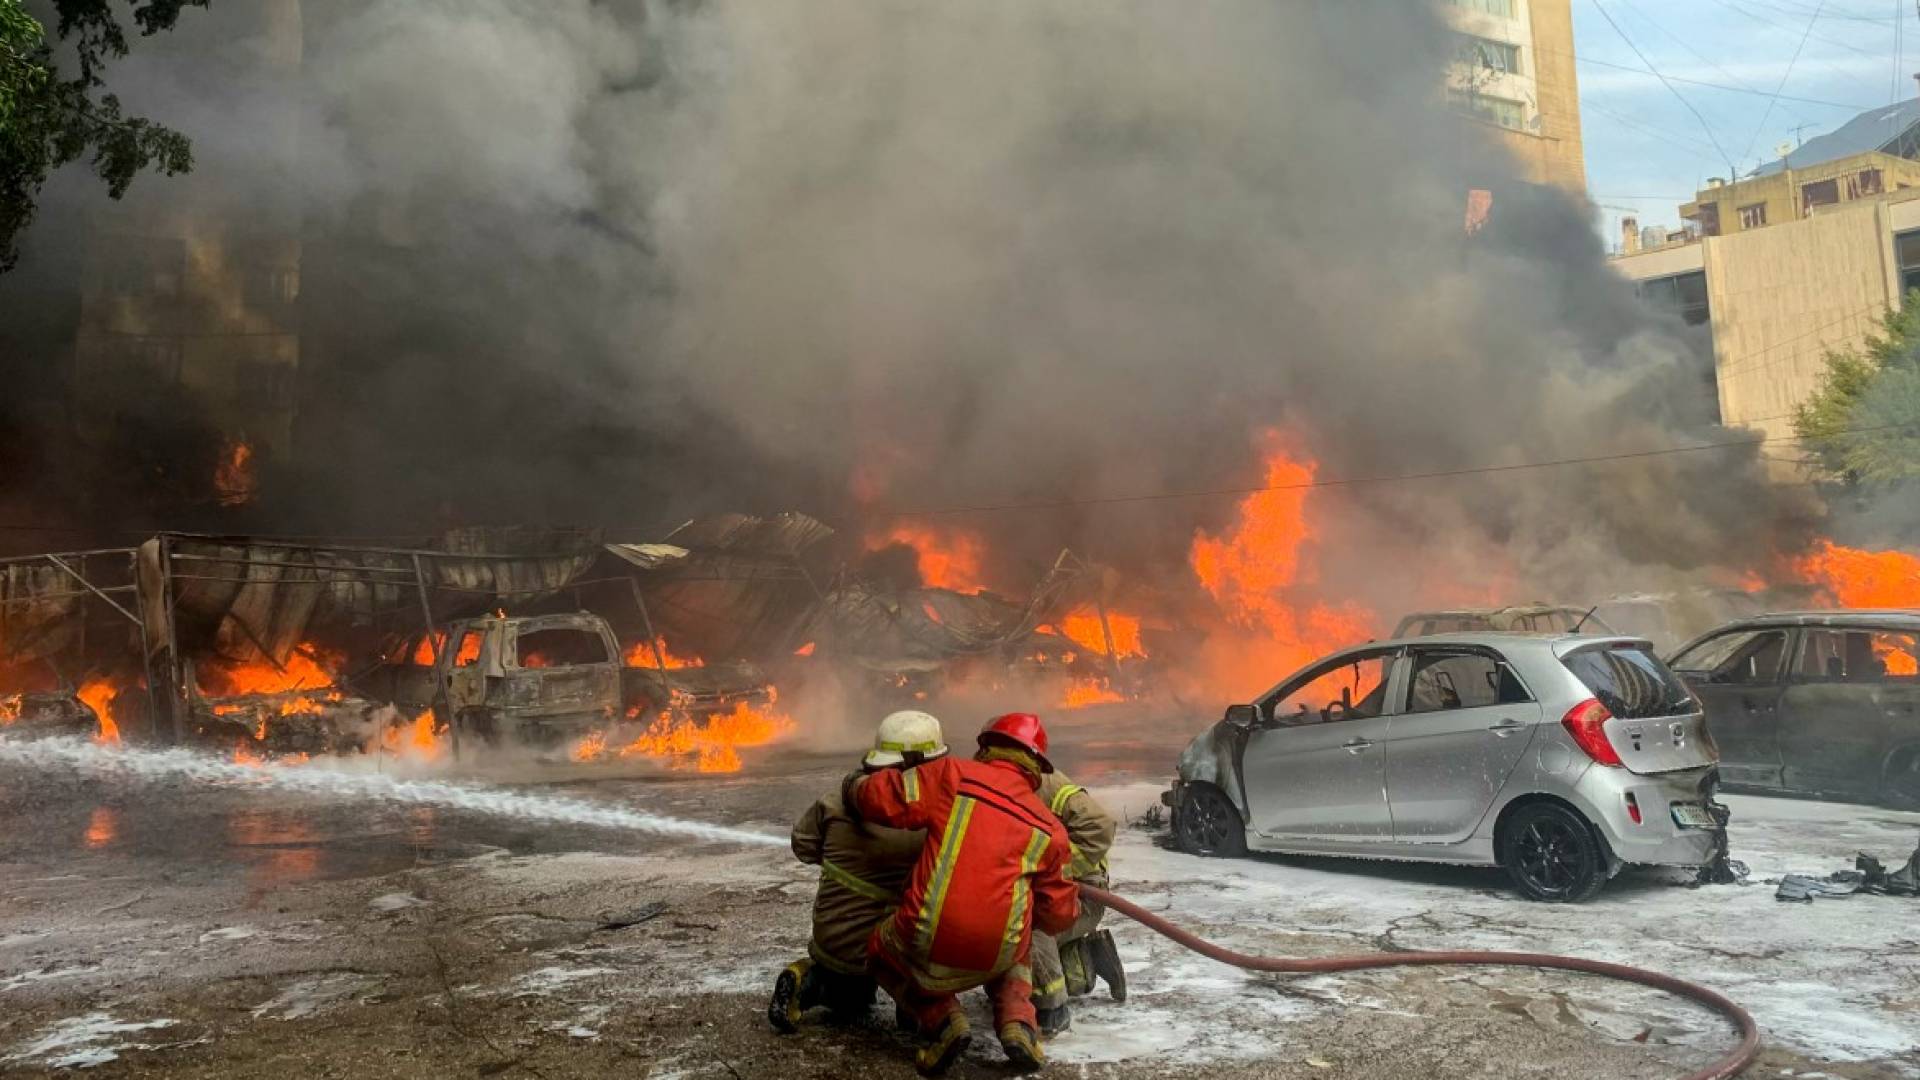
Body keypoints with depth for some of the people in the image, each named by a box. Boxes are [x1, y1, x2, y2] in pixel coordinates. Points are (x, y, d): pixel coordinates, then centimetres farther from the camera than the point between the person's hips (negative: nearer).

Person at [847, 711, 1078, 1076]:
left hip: (929, 940, -3)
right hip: (998, 954, 3)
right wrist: (1074, 905, 41)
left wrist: (857, 786, 21)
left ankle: (940, 1020, 7)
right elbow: (1057, 915, 17)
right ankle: (1018, 1025, 12)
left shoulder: (954, 775, 2)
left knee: (882, 952, 31)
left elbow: (883, 799, -2)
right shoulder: (1049, 827, 11)